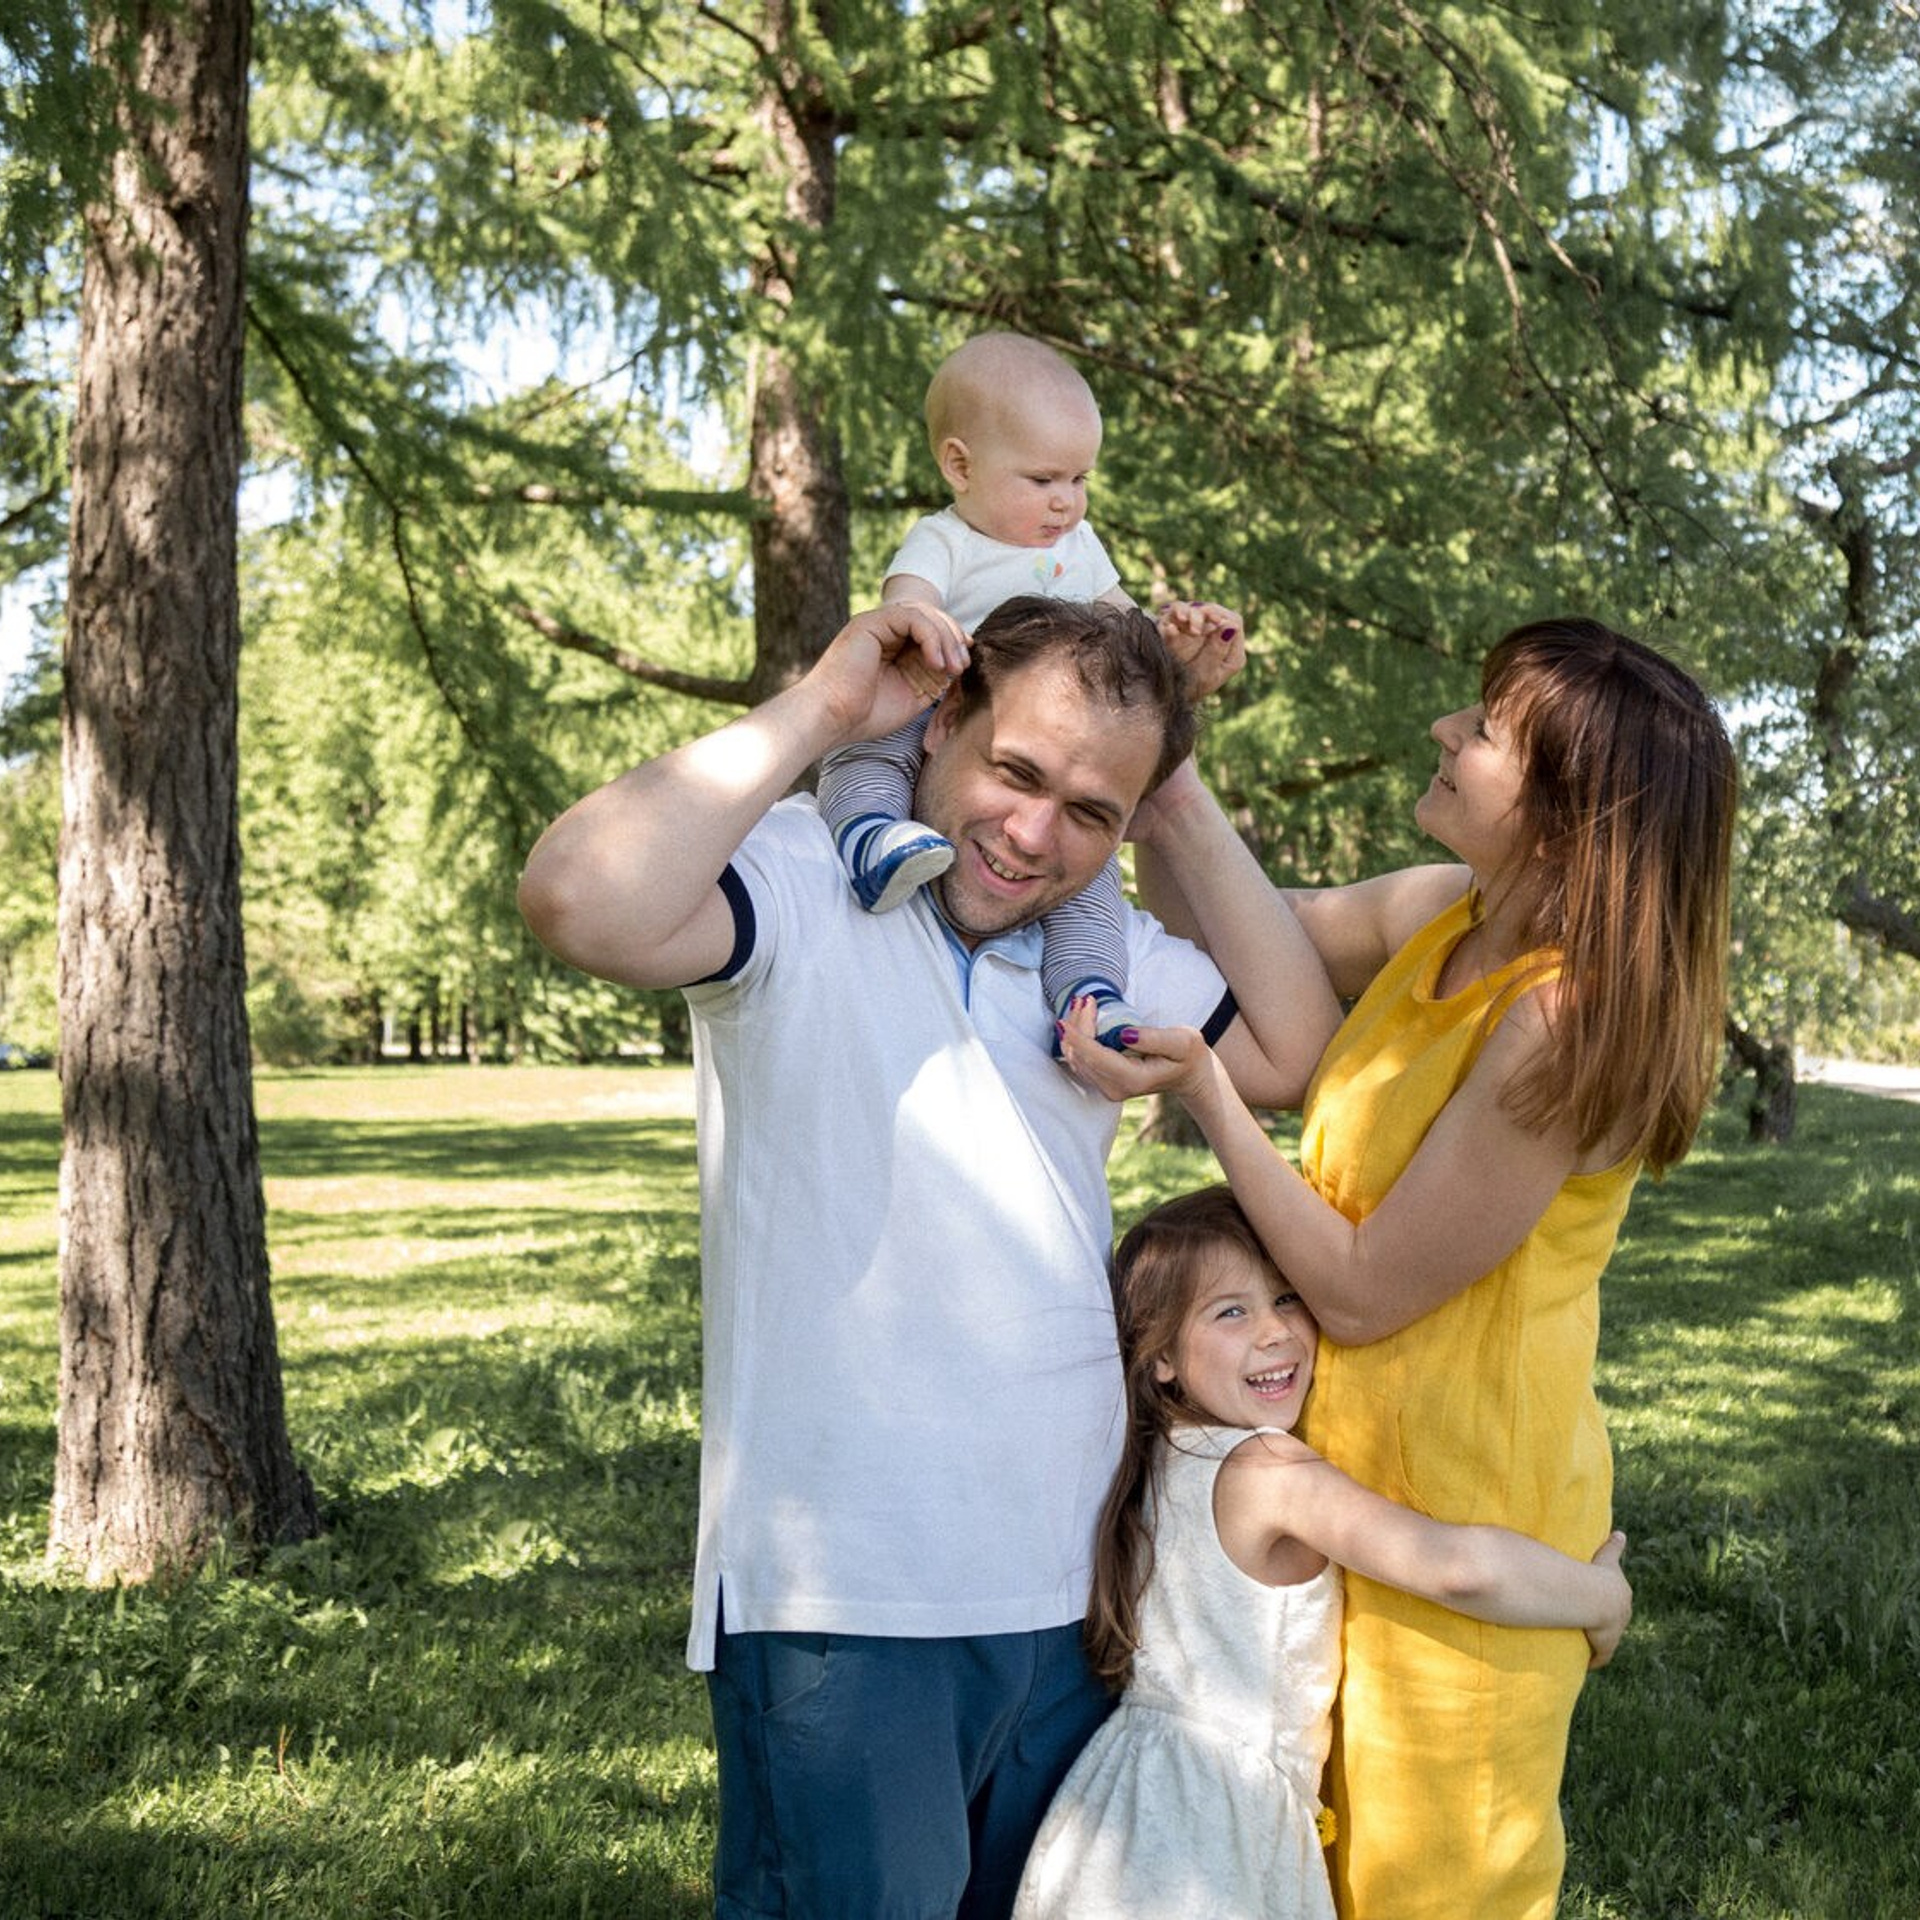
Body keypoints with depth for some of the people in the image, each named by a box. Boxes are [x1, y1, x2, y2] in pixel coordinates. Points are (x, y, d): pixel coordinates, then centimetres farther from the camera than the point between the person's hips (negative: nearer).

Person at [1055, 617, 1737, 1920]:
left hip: (1461, 1526, -8)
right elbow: (1232, 936, 12)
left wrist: (1201, 1085, -24)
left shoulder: (1566, 1022, -27)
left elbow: (1360, 1293, -22)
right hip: (1349, 1482, 8)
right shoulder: (1442, 921, -3)